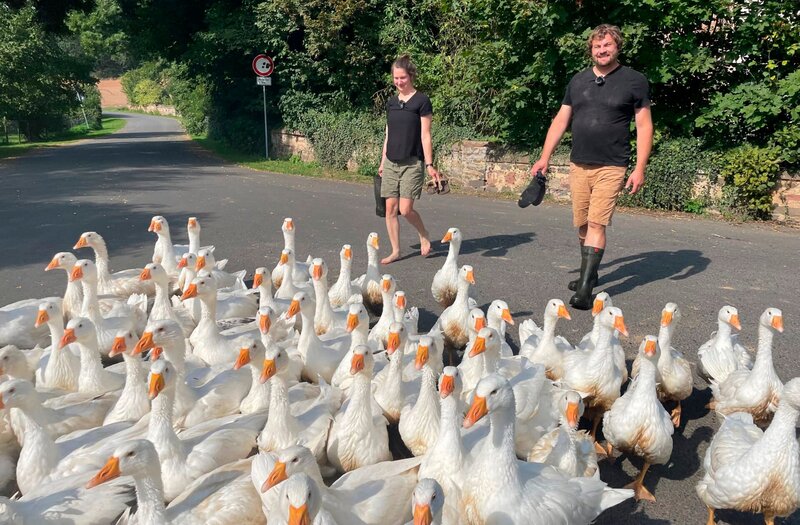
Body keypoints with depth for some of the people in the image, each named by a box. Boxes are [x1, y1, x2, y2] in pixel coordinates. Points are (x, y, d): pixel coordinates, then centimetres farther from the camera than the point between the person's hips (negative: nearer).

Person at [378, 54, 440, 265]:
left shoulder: (421, 101, -4)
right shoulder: (391, 103, 12)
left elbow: (425, 135, -7)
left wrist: (429, 164, -11)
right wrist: (382, 162, 17)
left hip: (412, 163, -5)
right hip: (391, 162, 5)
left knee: (405, 209, -12)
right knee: (390, 208, 2)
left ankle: (424, 235, 16)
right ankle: (395, 251, 14)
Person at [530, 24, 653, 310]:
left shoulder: (634, 81, -1)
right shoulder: (578, 80, 11)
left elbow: (644, 126, -2)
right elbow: (560, 121, 13)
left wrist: (639, 168, -10)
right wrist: (545, 157, 5)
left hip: (611, 168, -4)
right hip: (578, 165, 5)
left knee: (596, 224, -11)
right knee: (581, 224, 10)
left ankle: (585, 289, -10)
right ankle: (589, 273, 30)